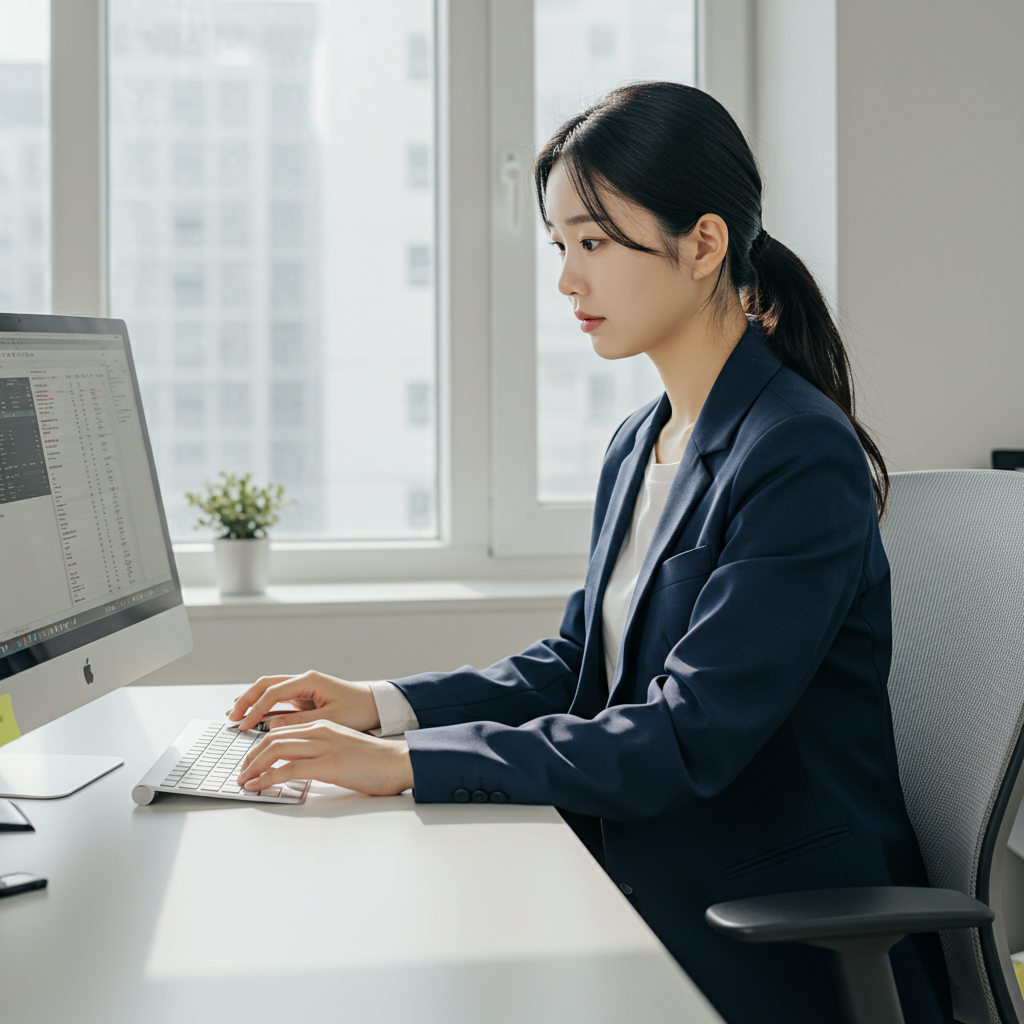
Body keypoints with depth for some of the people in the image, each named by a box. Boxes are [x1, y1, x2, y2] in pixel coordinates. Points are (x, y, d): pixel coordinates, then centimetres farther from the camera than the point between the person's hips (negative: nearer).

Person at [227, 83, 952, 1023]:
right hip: (648, 898, 7)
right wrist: (381, 705, 1)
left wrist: (407, 764, -26)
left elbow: (688, 739, -24)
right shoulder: (639, 448, 10)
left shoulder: (803, 458, -19)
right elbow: (575, 665, 16)